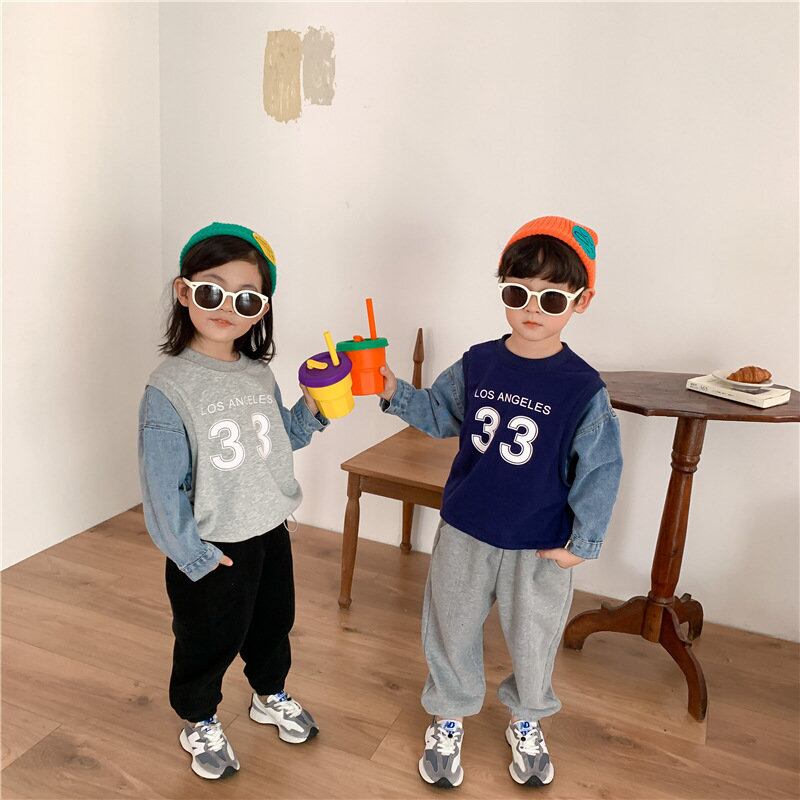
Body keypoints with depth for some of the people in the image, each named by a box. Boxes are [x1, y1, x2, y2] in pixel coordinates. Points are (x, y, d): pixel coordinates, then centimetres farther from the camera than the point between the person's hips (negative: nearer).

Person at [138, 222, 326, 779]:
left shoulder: (260, 375, -4)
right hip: (213, 550, -6)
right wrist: (195, 559, -16)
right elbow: (163, 489, -20)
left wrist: (311, 409, -7)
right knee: (208, 643, 16)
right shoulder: (168, 389, -22)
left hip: (272, 533, 6)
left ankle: (271, 696, 54)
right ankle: (199, 722, 45)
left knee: (273, 624, 26)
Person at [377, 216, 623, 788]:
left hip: (540, 546, -2)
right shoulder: (477, 363, -7)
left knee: (533, 641, 19)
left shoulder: (583, 388, -17)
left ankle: (526, 721, 49)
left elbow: (601, 470, -10)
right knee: (453, 631, 18)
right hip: (464, 532, 3)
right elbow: (440, 414, 9)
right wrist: (395, 392, -6)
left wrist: (583, 542, -9)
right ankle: (450, 717, 45)